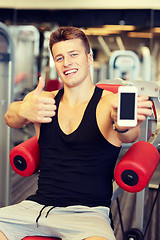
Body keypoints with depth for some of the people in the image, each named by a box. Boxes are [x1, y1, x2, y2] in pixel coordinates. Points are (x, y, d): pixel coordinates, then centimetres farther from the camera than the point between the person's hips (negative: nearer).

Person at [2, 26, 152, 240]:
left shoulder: (111, 102, -1)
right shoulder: (44, 100, 11)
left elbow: (129, 135, -21)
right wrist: (23, 111, -31)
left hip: (88, 212, -3)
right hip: (37, 205, 4)